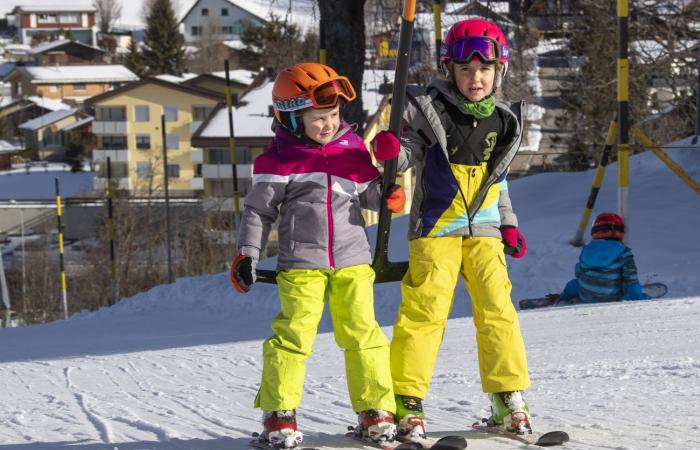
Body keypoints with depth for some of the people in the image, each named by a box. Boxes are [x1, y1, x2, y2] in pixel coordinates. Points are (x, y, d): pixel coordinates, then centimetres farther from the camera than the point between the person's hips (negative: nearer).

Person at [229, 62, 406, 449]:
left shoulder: (353, 150, 8)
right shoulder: (279, 158, -2)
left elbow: (371, 193, 17)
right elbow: (259, 209, 1)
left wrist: (390, 196, -5)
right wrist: (247, 255, -6)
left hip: (352, 261, 3)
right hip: (301, 264, -3)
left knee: (362, 333, 1)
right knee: (294, 333, -8)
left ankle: (375, 409, 10)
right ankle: (279, 413, 1)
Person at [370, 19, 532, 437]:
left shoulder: (502, 121, 9)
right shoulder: (430, 108, -5)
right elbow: (409, 152, -8)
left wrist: (508, 224, 16)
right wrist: (390, 149, -31)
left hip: (484, 230, 4)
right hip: (436, 227, -4)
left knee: (497, 309, 0)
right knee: (425, 309, -9)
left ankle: (509, 396, 9)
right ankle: (407, 399, -4)